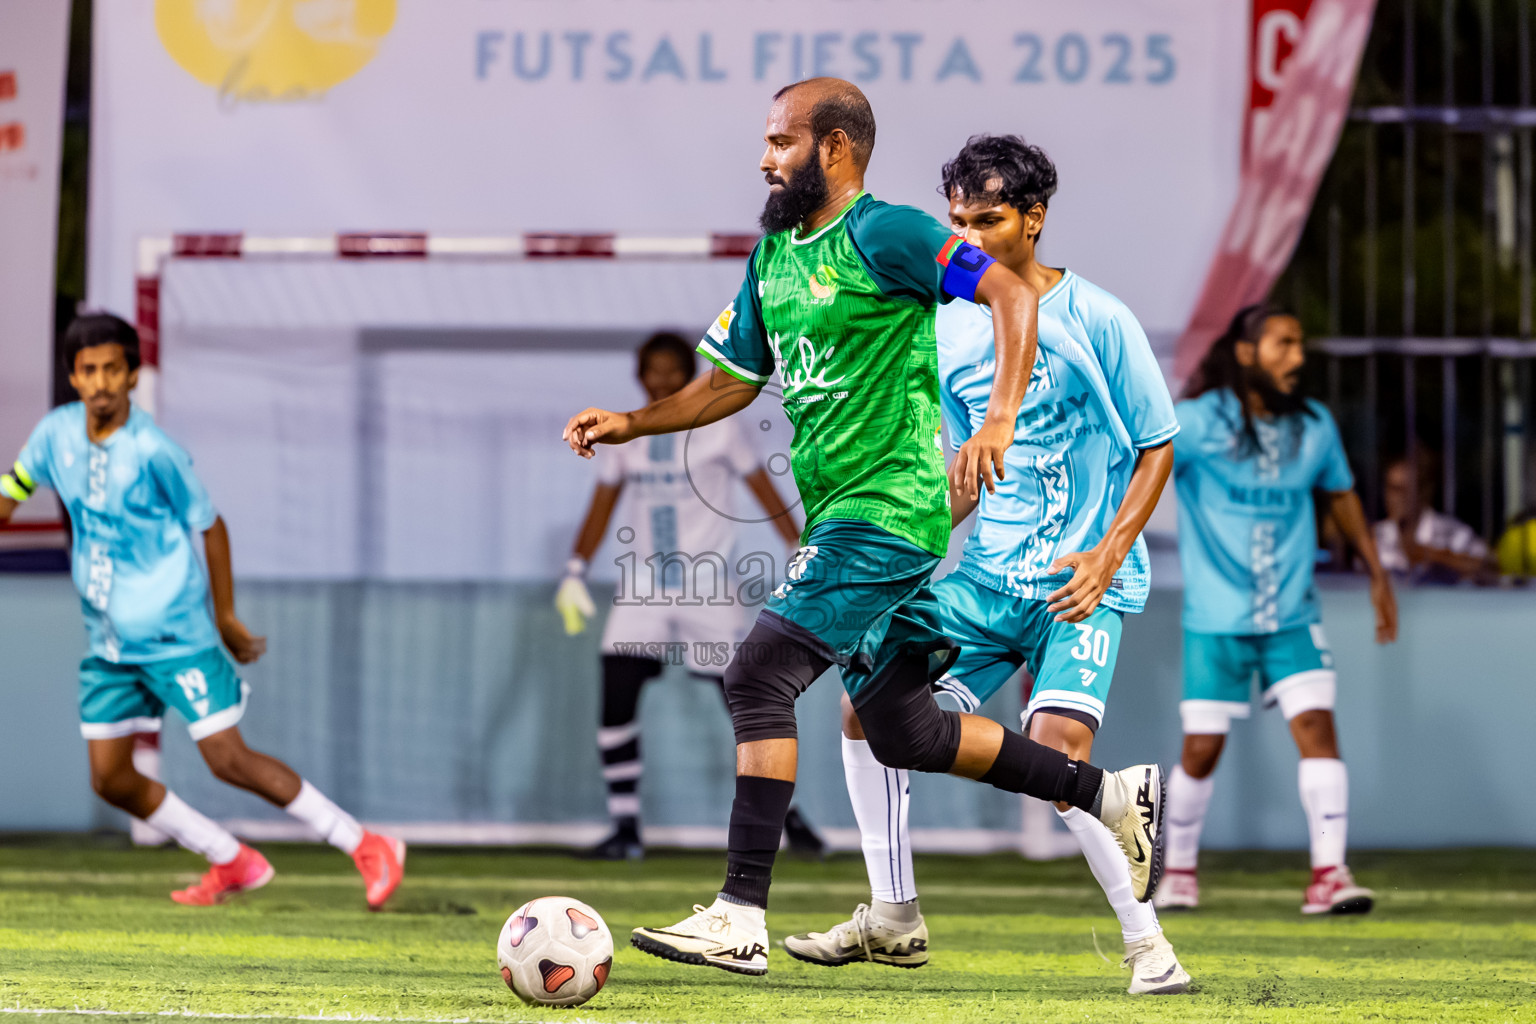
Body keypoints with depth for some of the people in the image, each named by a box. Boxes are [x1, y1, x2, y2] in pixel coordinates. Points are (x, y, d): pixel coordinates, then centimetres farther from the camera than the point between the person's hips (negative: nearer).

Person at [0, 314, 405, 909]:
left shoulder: (154, 452, -16)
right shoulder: (56, 434, 0)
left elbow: (209, 526, -5)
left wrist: (226, 617, 1)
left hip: (174, 634, -6)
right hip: (109, 643, 6)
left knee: (228, 760, -11)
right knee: (111, 780, 3)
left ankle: (367, 848, 0)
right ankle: (233, 864, 20)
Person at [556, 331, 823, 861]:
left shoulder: (717, 429, -1)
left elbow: (765, 493, -1)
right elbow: (601, 508, 12)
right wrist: (574, 575, 5)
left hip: (706, 587, -3)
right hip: (642, 588, 3)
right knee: (616, 698, -10)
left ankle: (787, 814, 13)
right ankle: (625, 830, -3)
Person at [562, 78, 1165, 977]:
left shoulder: (882, 235, -11)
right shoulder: (774, 254, 15)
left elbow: (1011, 293, -17)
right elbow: (733, 381, 24)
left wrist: (1000, 420, -27)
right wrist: (632, 424, 10)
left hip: (887, 509, -10)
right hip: (838, 516, 10)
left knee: (760, 677, -18)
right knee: (903, 733, 14)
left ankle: (741, 918, -19)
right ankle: (1110, 794, 28)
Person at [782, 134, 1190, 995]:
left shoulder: (1096, 319, -9)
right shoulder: (951, 328, 7)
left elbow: (1158, 448, -4)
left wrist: (1107, 556, -15)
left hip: (1081, 586, -6)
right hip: (988, 576, 6)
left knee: (1056, 747, -24)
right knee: (870, 703, -1)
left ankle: (1148, 944, -11)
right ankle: (895, 918, 12)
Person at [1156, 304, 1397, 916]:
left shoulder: (1313, 425, 4)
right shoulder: (1198, 421, -9)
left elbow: (1341, 495, 20)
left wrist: (1377, 574, 22)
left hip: (1292, 618, 3)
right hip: (1216, 620, -3)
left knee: (1317, 730, -12)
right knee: (1202, 750, 1)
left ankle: (1329, 875, -12)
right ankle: (1179, 871, 21)